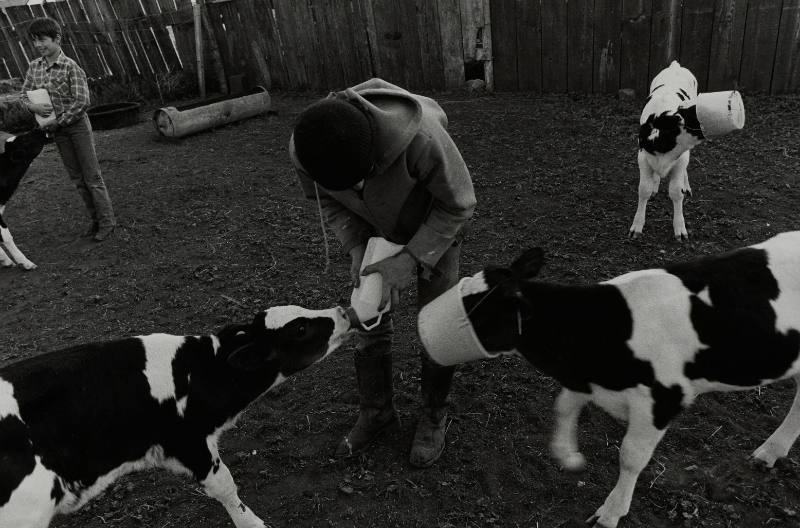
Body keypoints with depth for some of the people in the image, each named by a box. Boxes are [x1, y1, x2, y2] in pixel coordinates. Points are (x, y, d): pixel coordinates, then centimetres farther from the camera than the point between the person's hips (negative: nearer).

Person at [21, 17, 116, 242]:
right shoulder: (34, 67, 5)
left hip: (77, 125, -6)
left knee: (92, 177, -2)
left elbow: (82, 101, -18)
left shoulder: (71, 67, -13)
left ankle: (107, 221, 6)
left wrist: (58, 122, -15)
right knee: (77, 179, 11)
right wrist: (35, 106, -12)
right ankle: (96, 219, 21)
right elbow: (25, 94, 11)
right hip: (57, 130, 6)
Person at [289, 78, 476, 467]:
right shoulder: (303, 148, -30)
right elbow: (327, 199, -8)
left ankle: (434, 415, 25)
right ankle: (377, 410, 27)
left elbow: (458, 205, -26)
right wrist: (357, 249, -22)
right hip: (377, 229, 4)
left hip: (436, 222, -3)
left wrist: (411, 260, -33)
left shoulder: (420, 136, -44)